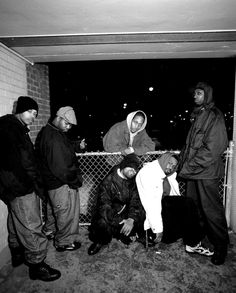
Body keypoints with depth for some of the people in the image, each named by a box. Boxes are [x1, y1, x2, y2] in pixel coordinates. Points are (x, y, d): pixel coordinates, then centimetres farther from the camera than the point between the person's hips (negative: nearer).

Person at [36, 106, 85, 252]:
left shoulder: (49, 132, 7)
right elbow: (60, 166, -28)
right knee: (67, 212, 6)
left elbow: (65, 148, 20)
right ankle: (64, 242, 24)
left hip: (52, 181, 11)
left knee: (53, 208, 28)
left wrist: (77, 146, 2)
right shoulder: (52, 137, -27)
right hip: (61, 183, -11)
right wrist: (75, 180, -18)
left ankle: (50, 231, 48)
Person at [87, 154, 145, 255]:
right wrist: (119, 222, -32)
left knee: (142, 214, -19)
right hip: (109, 213, -4)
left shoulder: (134, 181, -2)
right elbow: (104, 205, -22)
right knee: (103, 223, -35)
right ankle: (100, 241, 2)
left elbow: (135, 202, -8)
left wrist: (131, 219, -27)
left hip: (127, 212, 5)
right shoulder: (108, 181, -18)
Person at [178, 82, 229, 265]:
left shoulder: (214, 116, -10)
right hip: (193, 171, 8)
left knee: (211, 210, 1)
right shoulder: (197, 116, 16)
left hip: (207, 172, -8)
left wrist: (188, 166, -17)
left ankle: (221, 247, 19)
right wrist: (183, 161, 7)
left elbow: (212, 149, -18)